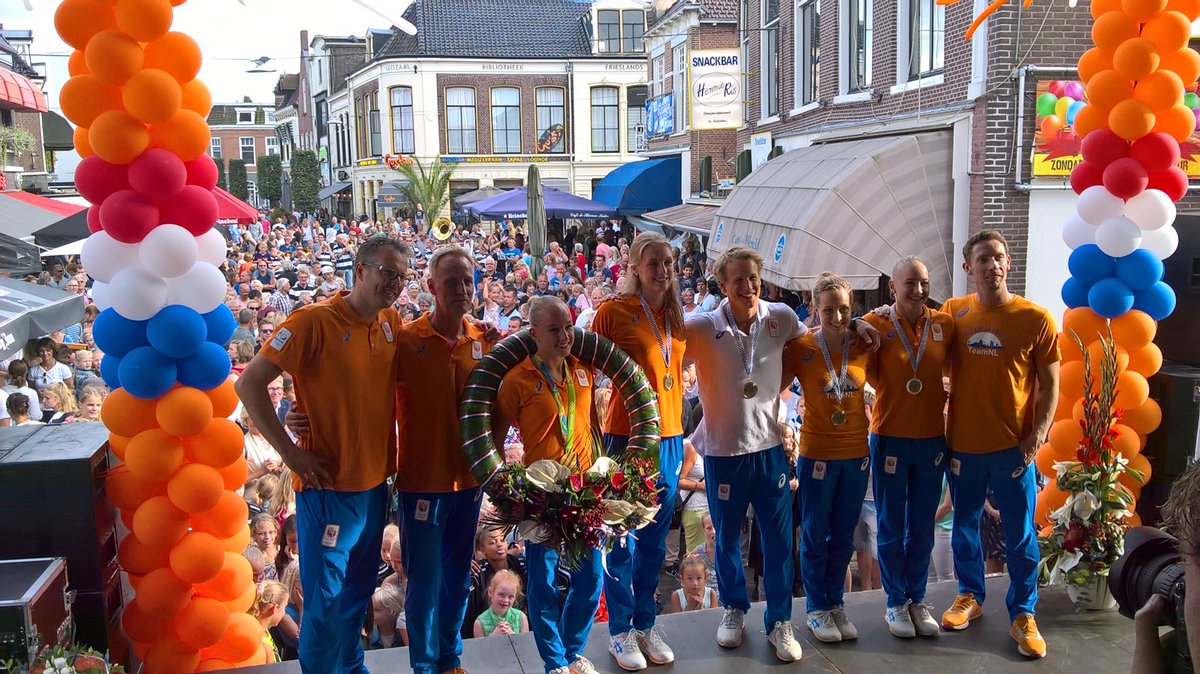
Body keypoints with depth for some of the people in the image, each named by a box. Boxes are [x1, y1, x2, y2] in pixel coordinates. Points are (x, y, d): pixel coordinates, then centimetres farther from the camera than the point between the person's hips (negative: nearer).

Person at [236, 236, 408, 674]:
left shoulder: (392, 322, 3)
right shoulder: (315, 321, -16)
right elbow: (249, 384, -16)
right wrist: (292, 453, -17)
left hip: (376, 481, 6)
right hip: (329, 486, -6)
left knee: (358, 593, 21)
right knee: (326, 602, 4)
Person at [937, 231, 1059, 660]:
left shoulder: (1035, 318, -7)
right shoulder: (953, 312, 0)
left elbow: (1049, 384, -2)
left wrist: (1037, 435, -11)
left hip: (1013, 446, -2)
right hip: (963, 443, 3)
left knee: (1020, 534, 6)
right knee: (965, 525, 15)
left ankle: (1023, 615, 21)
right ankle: (970, 596, 34)